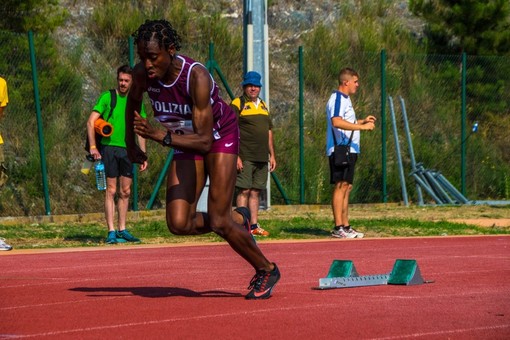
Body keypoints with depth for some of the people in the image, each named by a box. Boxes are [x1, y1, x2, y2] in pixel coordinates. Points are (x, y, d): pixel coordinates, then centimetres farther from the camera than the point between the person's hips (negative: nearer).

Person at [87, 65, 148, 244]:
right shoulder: (107, 97, -3)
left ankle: (122, 230, 16)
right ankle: (111, 232, -6)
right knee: (111, 191, -6)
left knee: (125, 192, 8)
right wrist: (93, 147, -17)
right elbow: (91, 122, -7)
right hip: (108, 147, -5)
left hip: (127, 149, 5)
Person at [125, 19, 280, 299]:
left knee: (218, 221, -11)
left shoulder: (197, 77, -34)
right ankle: (238, 220, 18)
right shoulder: (142, 74, -19)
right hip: (185, 142, 5)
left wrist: (162, 136, -44)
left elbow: (204, 141, -34)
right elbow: (133, 100, 8)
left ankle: (266, 270, 14)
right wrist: (130, 144, 14)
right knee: (179, 224, -11)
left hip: (219, 137, -5)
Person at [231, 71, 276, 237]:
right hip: (245, 158, -7)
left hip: (262, 158, 7)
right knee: (244, 191, -9)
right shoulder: (237, 104, -3)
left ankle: (254, 226, 10)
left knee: (256, 192, 8)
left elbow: (269, 132, 24)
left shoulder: (263, 106, 20)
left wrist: (272, 155, 18)